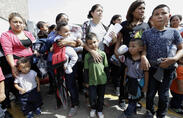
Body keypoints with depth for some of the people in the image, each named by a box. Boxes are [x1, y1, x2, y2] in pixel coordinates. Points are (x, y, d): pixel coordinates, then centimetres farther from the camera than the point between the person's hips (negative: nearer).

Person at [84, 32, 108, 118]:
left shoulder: (103, 53, -4)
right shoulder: (87, 56, -5)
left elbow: (106, 67, 4)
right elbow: (86, 70, 0)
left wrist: (107, 77, 7)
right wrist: (86, 81, 1)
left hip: (102, 80, 1)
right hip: (92, 81, -1)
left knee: (101, 97, 15)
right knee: (92, 98, 6)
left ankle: (99, 110, 39)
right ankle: (93, 108, 38)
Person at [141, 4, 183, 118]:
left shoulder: (174, 32, -1)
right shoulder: (147, 33, 0)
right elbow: (144, 48, 0)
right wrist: (143, 57, -20)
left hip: (168, 69, 0)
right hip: (151, 68, 0)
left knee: (164, 94, 13)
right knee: (150, 93, 12)